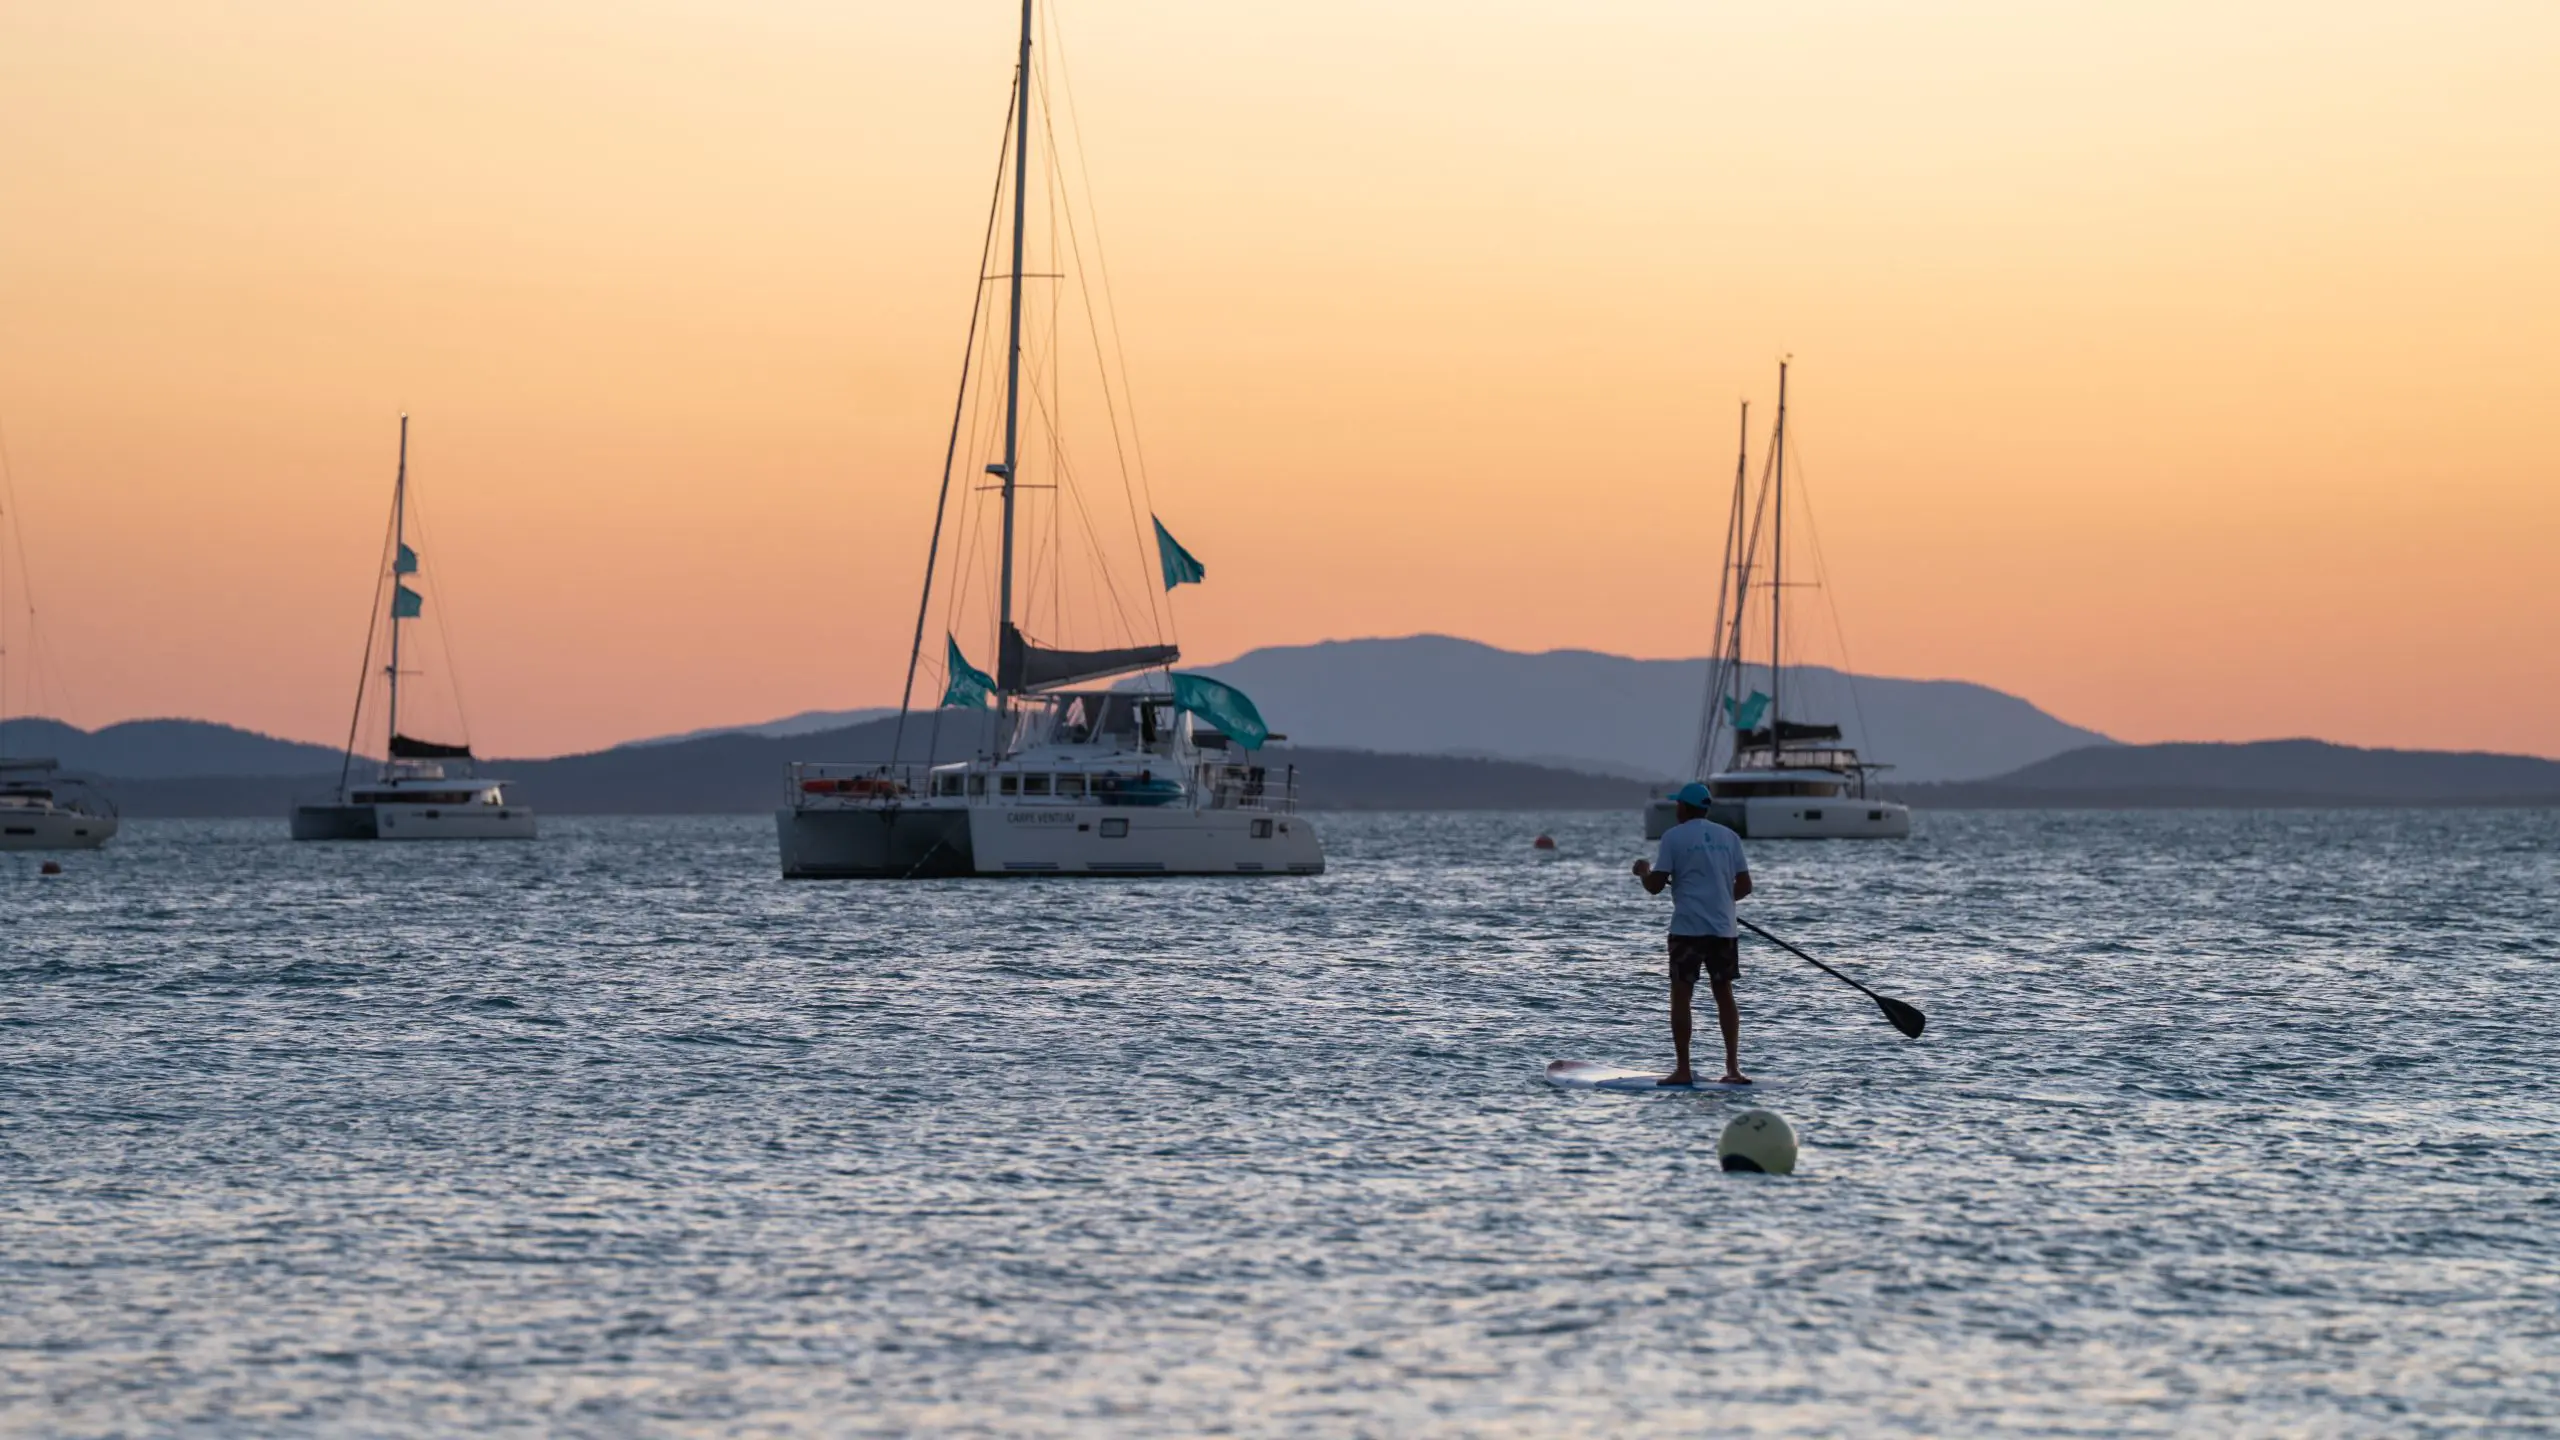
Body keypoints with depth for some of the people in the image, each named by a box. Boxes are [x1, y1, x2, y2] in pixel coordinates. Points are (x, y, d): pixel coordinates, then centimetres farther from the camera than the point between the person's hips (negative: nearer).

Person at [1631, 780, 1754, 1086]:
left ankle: (1683, 1069, 0)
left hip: (1688, 928, -4)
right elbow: (1744, 886, 9)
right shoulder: (1729, 837, 9)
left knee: (1681, 995, 2)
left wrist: (1643, 871, 16)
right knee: (1724, 994, 11)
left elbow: (1655, 886, -5)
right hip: (1724, 928, 4)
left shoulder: (1674, 837, -3)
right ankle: (1733, 1068, 7)